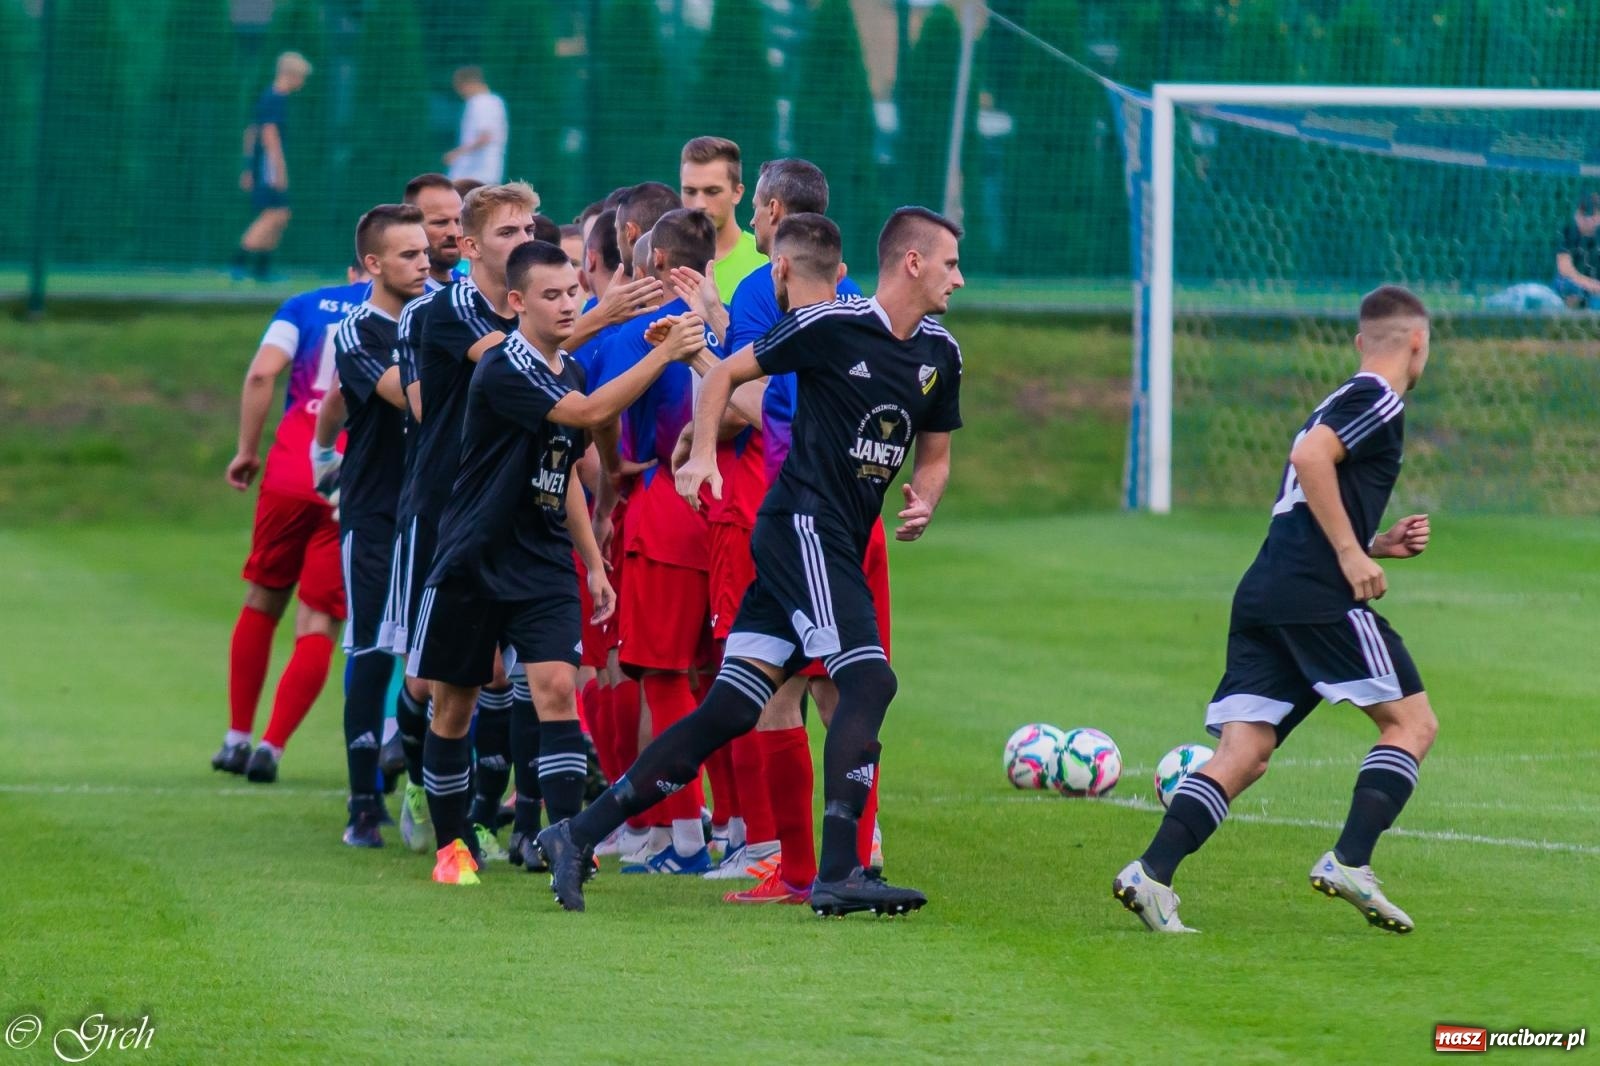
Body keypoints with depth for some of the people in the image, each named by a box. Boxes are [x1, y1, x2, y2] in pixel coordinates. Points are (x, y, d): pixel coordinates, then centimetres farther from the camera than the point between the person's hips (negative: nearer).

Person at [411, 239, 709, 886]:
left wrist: (594, 561, 18)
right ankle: (451, 845, 20)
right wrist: (664, 353, -31)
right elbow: (590, 414, -29)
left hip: (544, 565, 5)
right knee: (454, 706, 6)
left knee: (556, 688, -13)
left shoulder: (568, 372, 9)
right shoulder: (504, 370, -17)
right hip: (473, 564, -5)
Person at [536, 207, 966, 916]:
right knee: (869, 678, -20)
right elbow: (726, 374, -1)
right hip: (804, 527, -7)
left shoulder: (939, 352, 11)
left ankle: (577, 837, 5)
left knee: (729, 711, 2)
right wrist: (702, 453, -13)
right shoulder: (831, 325, -10)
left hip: (840, 548, 7)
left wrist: (923, 501, 2)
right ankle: (837, 873, -22)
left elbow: (934, 453, 23)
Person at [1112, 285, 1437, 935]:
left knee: (1244, 755, -1)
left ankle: (1152, 873, -17)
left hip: (1261, 596, 9)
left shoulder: (1345, 403, 29)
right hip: (1319, 596, -8)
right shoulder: (1377, 400, 0)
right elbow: (1308, 456, -18)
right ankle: (1349, 862, -11)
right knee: (1412, 721, 2)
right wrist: (1351, 553, -16)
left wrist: (1380, 546, 22)